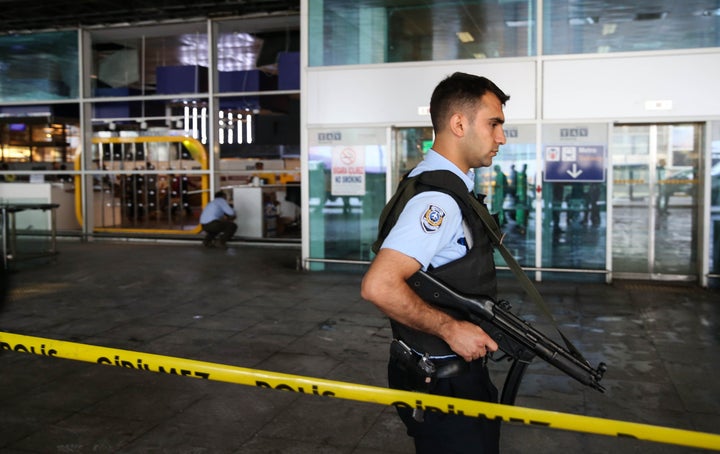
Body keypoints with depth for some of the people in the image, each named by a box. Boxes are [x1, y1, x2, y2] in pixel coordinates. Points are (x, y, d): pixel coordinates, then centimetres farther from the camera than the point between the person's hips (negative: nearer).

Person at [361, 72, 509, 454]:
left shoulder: (445, 183, 7)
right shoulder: (439, 200, -26)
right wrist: (451, 328, -26)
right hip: (444, 385, -10)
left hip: (460, 370, 10)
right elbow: (379, 287, -35)